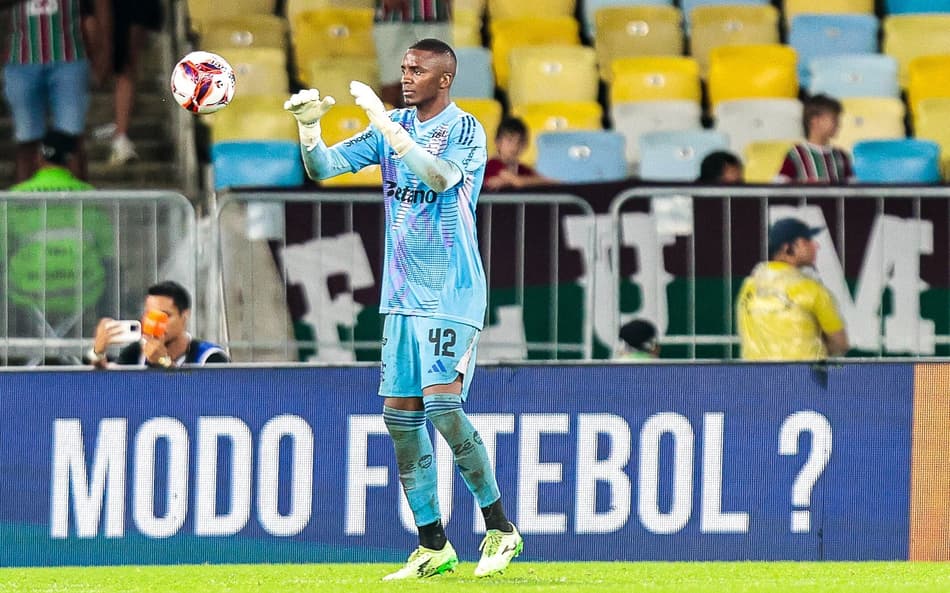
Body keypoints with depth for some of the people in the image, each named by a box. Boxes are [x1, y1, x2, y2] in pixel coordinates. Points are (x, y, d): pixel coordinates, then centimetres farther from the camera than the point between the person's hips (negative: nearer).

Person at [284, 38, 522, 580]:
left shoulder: (465, 130, -8)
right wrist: (309, 124, -11)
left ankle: (500, 529, -4)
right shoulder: (394, 127, 10)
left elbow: (438, 176, -27)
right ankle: (434, 546, 11)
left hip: (452, 295, -7)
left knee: (442, 404, -18)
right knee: (400, 414, 4)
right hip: (402, 294, 7)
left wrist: (384, 121, -27)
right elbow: (323, 167, 8)